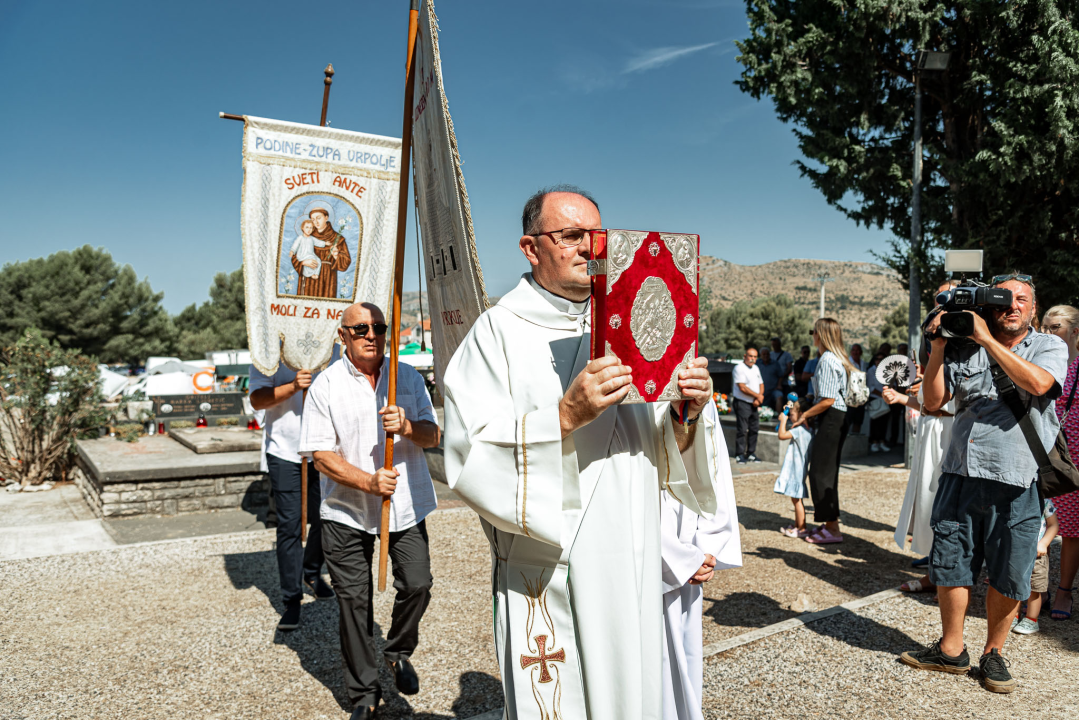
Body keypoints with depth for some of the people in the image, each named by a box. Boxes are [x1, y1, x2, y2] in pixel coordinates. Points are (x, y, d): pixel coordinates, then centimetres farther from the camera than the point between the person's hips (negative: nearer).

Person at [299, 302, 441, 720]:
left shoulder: (408, 376, 4)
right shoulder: (326, 385, -4)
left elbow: (432, 435, 4)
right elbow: (320, 455, -8)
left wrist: (406, 427, -19)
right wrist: (368, 482, -20)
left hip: (406, 505, 2)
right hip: (346, 511, -1)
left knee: (417, 584, -2)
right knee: (353, 600, 6)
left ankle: (398, 652, 30)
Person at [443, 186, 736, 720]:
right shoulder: (500, 331, -7)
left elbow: (662, 457, 8)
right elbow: (469, 457, -18)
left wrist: (685, 416, -12)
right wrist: (565, 415, -28)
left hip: (630, 574, 5)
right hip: (545, 582, -4)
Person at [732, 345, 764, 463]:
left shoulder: (756, 368, 15)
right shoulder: (739, 368, -10)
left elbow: (761, 385, 16)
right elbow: (742, 388, -17)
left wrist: (758, 397, -4)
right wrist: (758, 396, -8)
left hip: (754, 404, 8)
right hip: (742, 403, -7)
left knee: (754, 429, 9)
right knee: (742, 430, -6)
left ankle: (751, 454, 17)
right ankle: (740, 455, 0)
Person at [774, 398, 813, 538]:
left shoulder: (800, 430, -20)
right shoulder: (807, 429, 11)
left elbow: (782, 435, -26)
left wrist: (783, 420, -14)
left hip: (797, 470, -10)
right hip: (795, 469, 10)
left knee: (797, 499, -3)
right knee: (796, 498, 17)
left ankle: (802, 528, 3)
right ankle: (797, 525, 26)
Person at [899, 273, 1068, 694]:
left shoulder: (1049, 346, 4)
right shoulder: (965, 349, 7)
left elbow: (1038, 383, -18)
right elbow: (932, 401, 4)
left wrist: (987, 339, -16)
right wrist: (938, 349, -6)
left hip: (1017, 483, -2)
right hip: (961, 474, 2)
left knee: (1007, 579, 8)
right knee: (950, 568, 8)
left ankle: (993, 654, 27)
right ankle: (951, 651, 24)